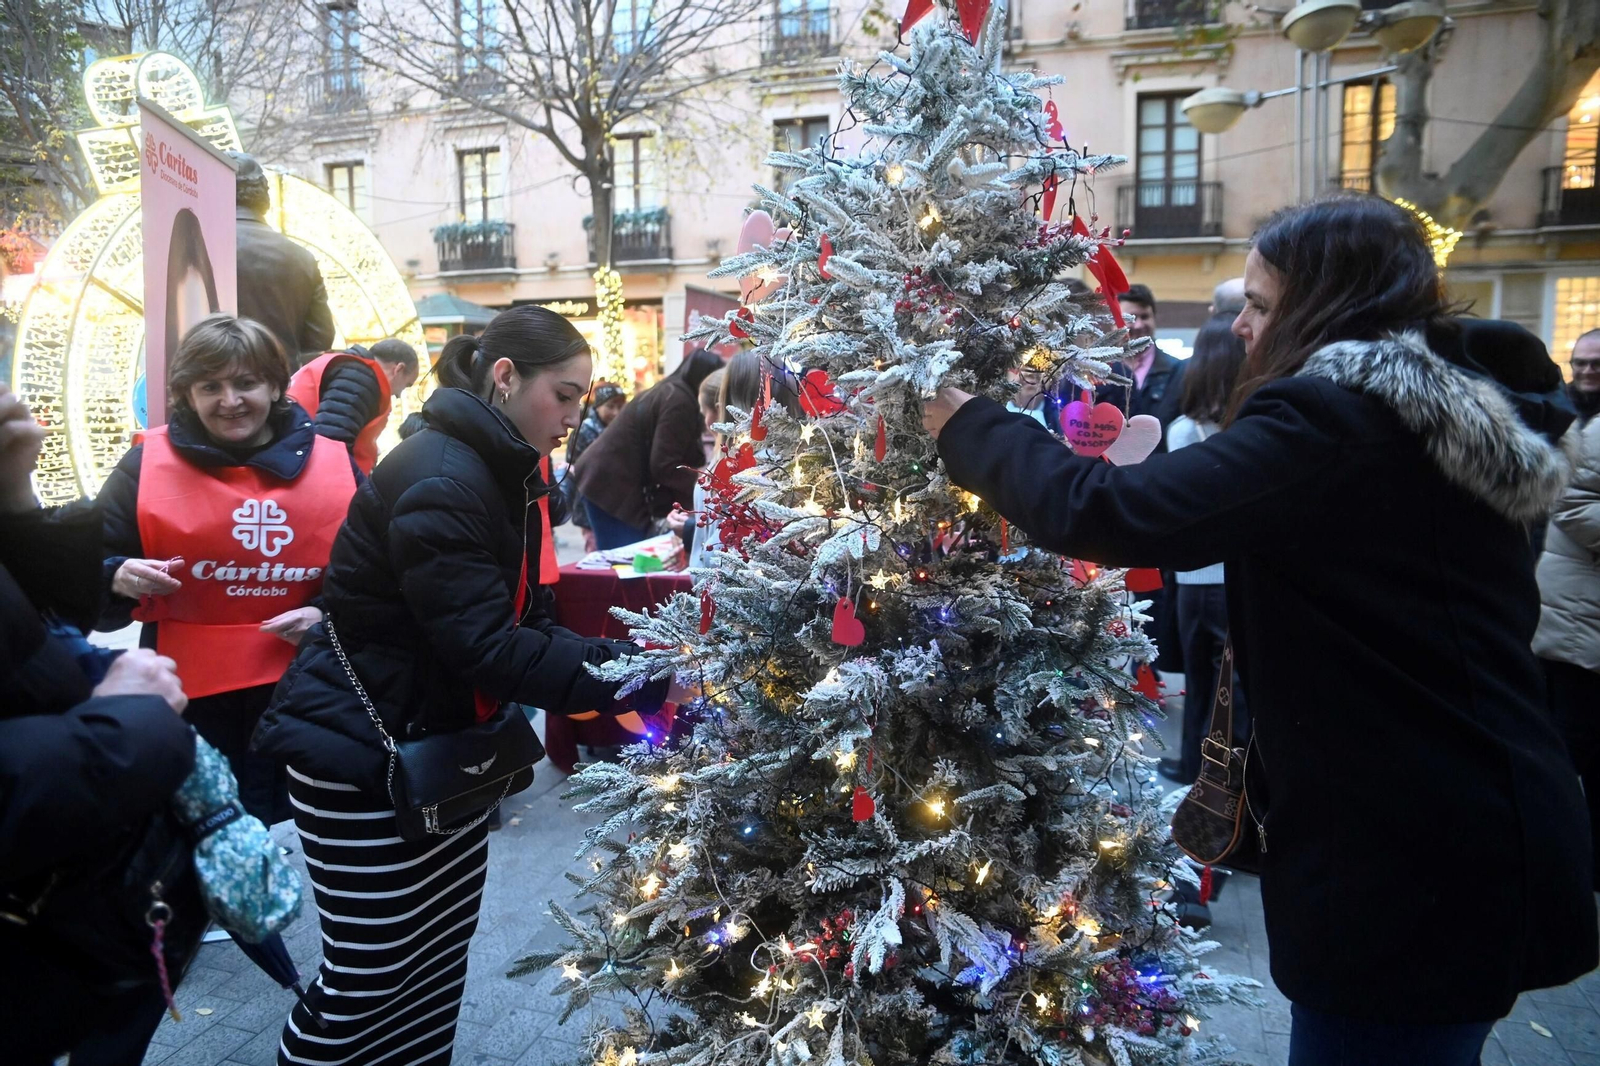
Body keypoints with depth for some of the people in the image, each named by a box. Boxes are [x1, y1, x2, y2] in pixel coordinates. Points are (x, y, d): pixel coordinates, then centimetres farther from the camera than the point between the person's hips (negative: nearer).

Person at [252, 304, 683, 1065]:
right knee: (373, 977, 3)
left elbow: (521, 622, 7)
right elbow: (483, 646, -29)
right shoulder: (440, 480, -23)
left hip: (438, 746, 9)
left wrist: (620, 660, -7)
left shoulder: (500, 472, 7)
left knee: (442, 955, 16)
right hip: (361, 753, -9)